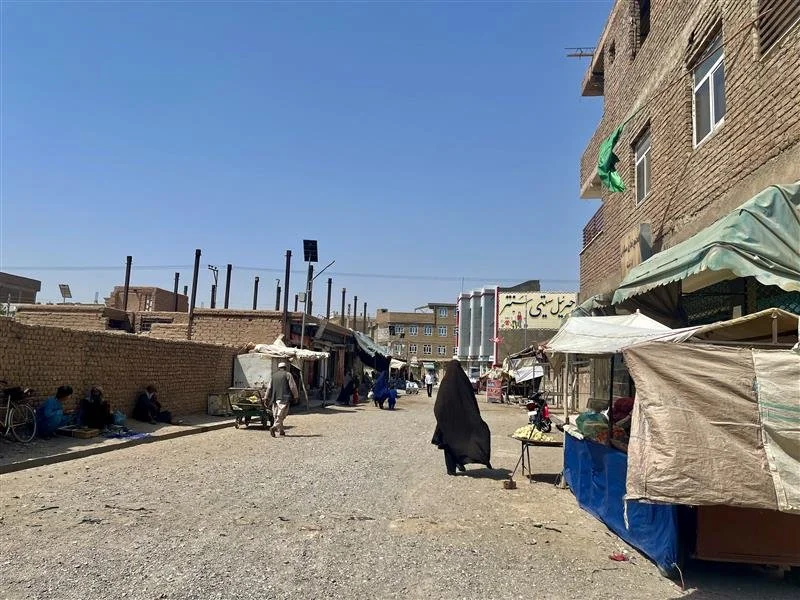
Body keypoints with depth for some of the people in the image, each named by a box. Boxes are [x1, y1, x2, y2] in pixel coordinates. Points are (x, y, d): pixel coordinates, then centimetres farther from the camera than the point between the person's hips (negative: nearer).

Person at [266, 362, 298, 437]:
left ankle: (281, 431, 17)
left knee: (277, 415, 13)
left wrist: (267, 398, 19)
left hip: (275, 398, 5)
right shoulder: (288, 374, 0)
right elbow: (293, 386, -3)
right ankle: (274, 427, -25)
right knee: (281, 415, -8)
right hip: (284, 398, -5)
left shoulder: (274, 375, 14)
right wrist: (295, 396, 6)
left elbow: (269, 387, 15)